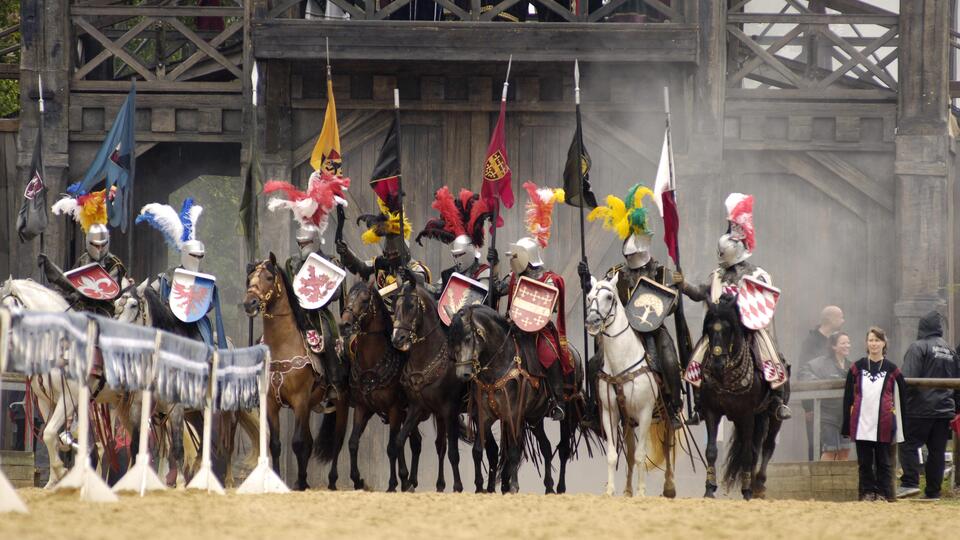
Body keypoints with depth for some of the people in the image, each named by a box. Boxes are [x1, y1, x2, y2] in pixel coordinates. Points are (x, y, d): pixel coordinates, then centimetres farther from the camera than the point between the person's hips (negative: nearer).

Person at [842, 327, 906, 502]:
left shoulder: (892, 369, 4)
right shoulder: (857, 368, 7)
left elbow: (899, 399, 6)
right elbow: (848, 397, 8)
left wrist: (900, 428, 1)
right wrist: (847, 426, 3)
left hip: (883, 425, -1)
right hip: (861, 423, 1)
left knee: (884, 461, 2)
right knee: (864, 461, 3)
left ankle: (884, 493, 7)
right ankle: (868, 492, 10)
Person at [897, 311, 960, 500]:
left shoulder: (917, 347, -6)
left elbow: (908, 379, -15)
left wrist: (900, 402, -10)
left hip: (921, 408, -6)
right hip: (945, 410, 6)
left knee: (909, 444, -2)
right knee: (937, 451, 7)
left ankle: (910, 483, -15)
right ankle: (933, 491, 7)